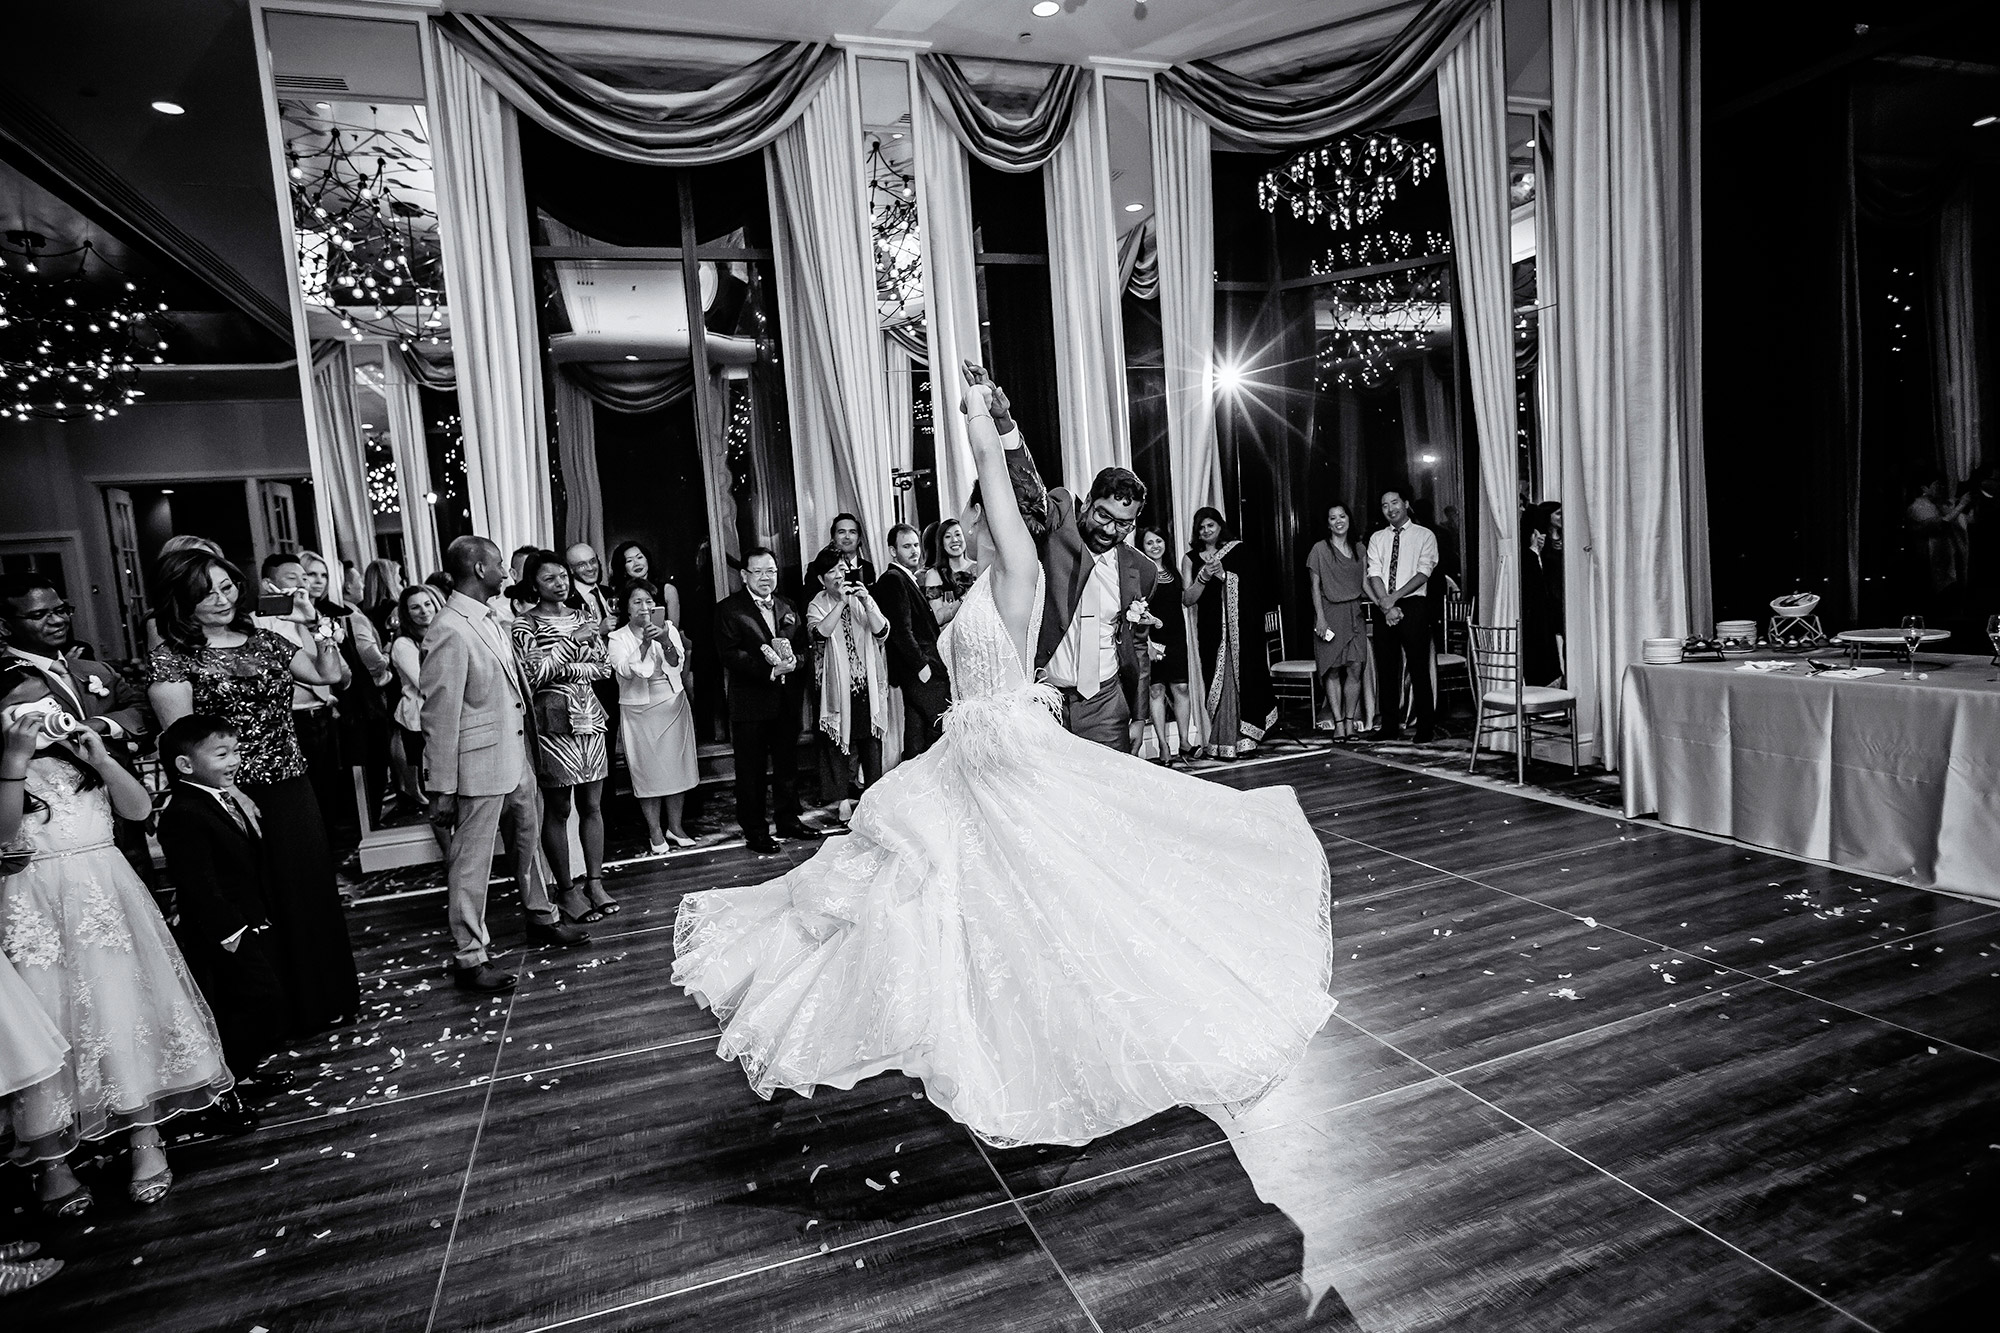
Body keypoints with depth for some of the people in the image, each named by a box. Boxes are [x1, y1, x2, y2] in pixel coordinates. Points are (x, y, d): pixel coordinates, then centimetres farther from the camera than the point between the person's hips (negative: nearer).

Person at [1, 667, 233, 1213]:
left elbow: (139, 809, 1)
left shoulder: (79, 755, 9)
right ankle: (50, 1159, 14)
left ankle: (145, 1137, 11)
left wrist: (101, 757, -10)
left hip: (103, 897, 2)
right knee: (46, 1017, 0)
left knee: (127, 1008, 1)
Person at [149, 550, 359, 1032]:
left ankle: (326, 999, 29)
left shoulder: (264, 641, 9)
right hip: (239, 796, -5)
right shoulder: (172, 656, -6)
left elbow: (330, 674, 12)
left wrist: (314, 625, 0)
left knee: (314, 892, 13)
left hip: (293, 789, 5)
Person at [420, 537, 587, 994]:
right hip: (480, 766, -9)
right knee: (472, 861, 4)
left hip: (517, 756, 9)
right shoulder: (450, 631, -20)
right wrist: (441, 789, -17)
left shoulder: (489, 621, 8)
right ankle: (469, 957, 17)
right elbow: (440, 714, -19)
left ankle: (541, 918, 41)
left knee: (530, 838, 22)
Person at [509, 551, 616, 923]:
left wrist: (562, 669, -6)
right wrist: (572, 642, -16)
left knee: (592, 804, 7)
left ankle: (595, 882, 16)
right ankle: (567, 891, 13)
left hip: (590, 718, 4)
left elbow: (604, 668, 9)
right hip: (553, 722, -4)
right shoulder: (525, 624, -4)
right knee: (558, 809, 4)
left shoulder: (584, 616, 10)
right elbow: (532, 675, -13)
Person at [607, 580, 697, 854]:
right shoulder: (617, 638, -3)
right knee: (648, 770, 3)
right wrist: (645, 642, -28)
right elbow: (626, 670, -19)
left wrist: (666, 642, -28)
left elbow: (677, 665, -9)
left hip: (673, 705, 2)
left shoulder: (668, 628, 3)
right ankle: (655, 832, 14)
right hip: (639, 711, -2)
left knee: (677, 766, 7)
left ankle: (675, 826, 21)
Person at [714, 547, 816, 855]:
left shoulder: (789, 608, 13)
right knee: (751, 770, 4)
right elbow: (730, 655, -15)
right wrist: (770, 670, -23)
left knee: (787, 766, 15)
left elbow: (804, 647, 11)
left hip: (787, 701, 5)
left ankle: (788, 820, 29)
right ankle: (755, 832, 14)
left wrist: (792, 661, -13)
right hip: (750, 702, -5)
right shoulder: (729, 609, -5)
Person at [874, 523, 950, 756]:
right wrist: (922, 665, -18)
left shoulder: (907, 579, 19)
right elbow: (901, 630, -18)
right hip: (920, 673, -10)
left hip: (922, 667, 10)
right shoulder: (893, 580, -12)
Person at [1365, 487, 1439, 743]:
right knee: (1386, 667, 5)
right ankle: (1389, 726, 12)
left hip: (1413, 605, -3)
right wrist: (1387, 606, -12)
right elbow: (1374, 574, 2)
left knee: (1418, 666, -4)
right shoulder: (1377, 538, 13)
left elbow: (1423, 573, -7)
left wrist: (1394, 597, -16)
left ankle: (1426, 728, 1)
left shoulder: (1424, 536, 4)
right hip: (1384, 607, 4)